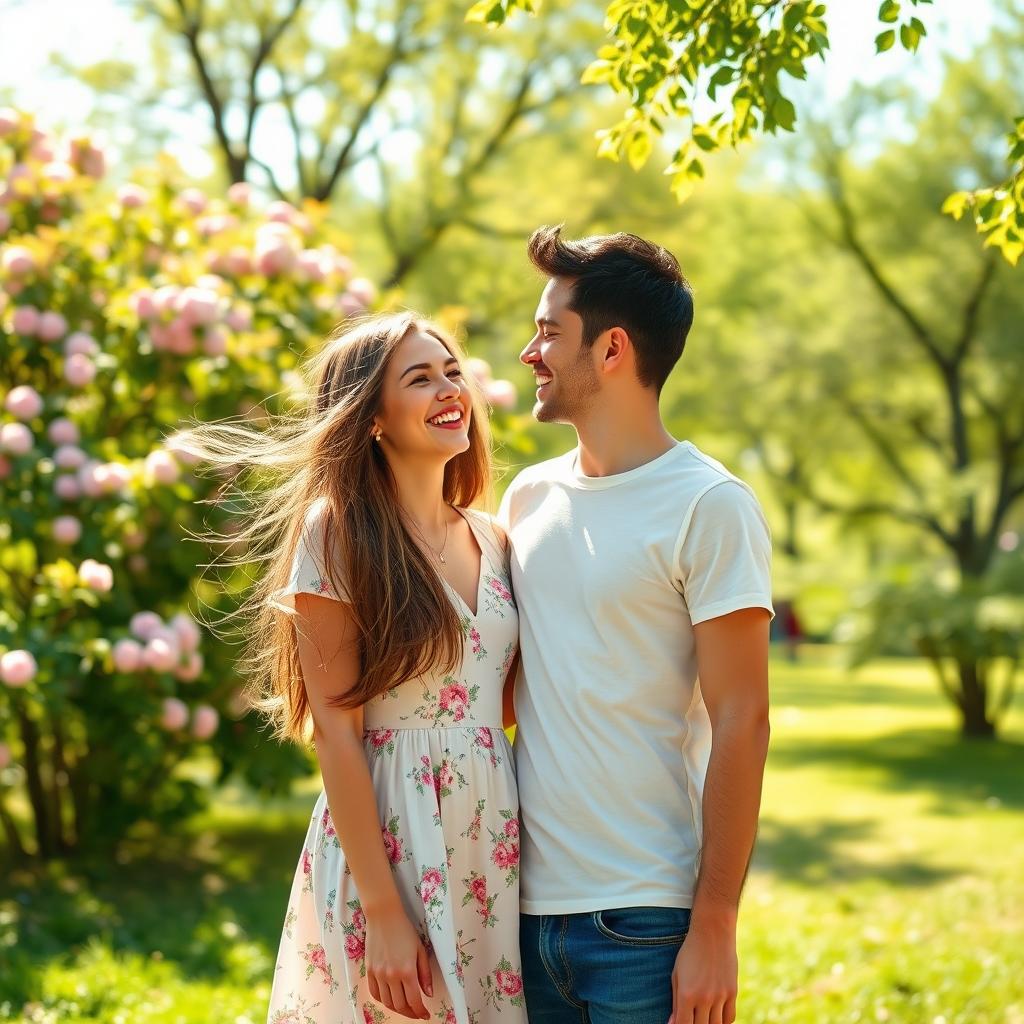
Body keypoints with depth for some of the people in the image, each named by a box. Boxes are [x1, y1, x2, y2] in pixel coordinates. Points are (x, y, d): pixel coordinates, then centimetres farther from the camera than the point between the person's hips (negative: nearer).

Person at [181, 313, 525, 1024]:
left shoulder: (491, 540, 8)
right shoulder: (337, 532, -9)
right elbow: (337, 732, -13)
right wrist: (383, 911, -17)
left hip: (495, 845, 6)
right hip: (382, 837, -5)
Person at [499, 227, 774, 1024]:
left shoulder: (709, 507, -8)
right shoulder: (528, 498, 10)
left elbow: (740, 725, -11)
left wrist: (715, 928, -14)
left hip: (647, 919, -5)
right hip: (528, 905, 6)